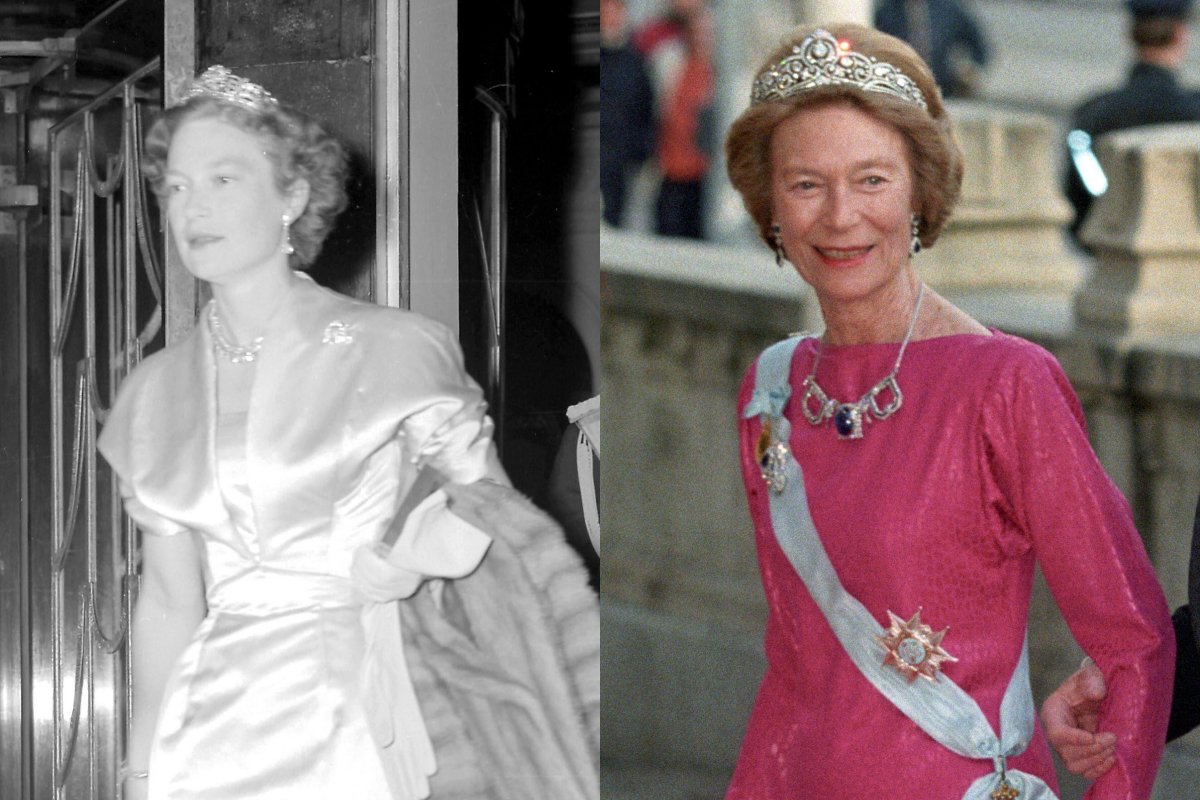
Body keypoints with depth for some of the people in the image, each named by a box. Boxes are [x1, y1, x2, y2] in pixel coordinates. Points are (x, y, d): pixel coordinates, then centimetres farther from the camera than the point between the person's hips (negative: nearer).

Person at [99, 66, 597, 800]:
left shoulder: (388, 350, -2)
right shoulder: (159, 393, 9)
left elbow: (485, 501, 6)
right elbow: (168, 602, 13)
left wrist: (405, 560, -13)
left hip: (355, 718, -3)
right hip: (214, 731, 3)